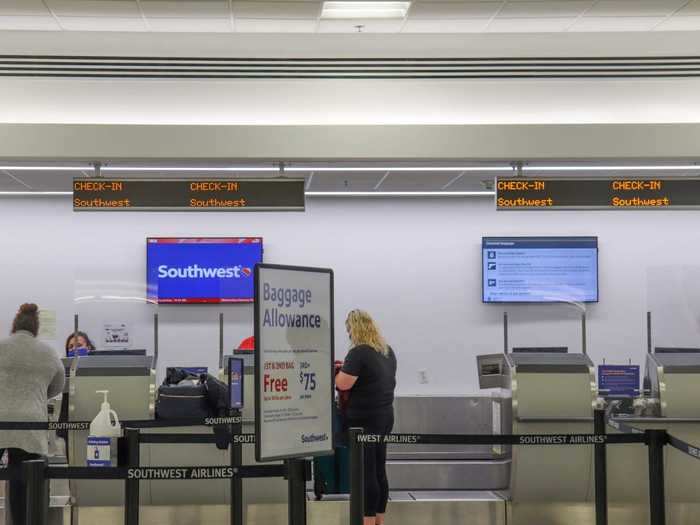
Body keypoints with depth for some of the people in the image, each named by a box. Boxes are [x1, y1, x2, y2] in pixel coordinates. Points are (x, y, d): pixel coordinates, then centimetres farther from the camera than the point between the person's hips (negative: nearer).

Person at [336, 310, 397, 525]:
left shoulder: (358, 353, -16)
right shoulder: (388, 351, 11)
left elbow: (343, 384, -20)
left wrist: (340, 370, -1)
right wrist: (349, 368, 21)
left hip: (365, 420, -8)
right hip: (385, 416, 8)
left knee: (366, 473, -3)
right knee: (379, 471, 13)